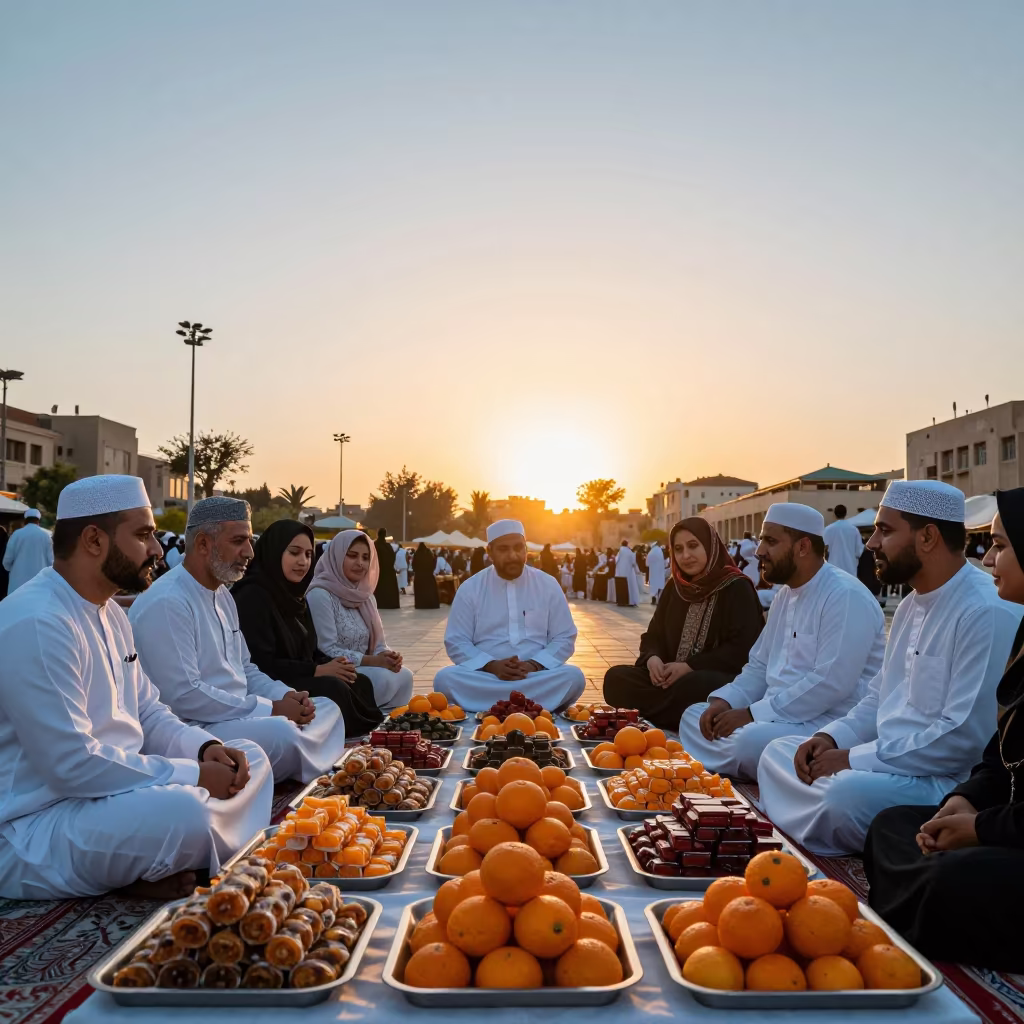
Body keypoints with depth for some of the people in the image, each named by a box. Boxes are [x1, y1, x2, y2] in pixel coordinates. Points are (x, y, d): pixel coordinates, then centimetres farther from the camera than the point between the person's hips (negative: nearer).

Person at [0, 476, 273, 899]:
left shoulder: (108, 611, 10)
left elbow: (148, 713, 16)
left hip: (110, 790, 10)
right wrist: (193, 776, -20)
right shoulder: (37, 624, -23)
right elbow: (73, 765, -27)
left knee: (250, 759, 5)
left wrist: (206, 748, -4)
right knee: (183, 811, -35)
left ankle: (159, 871, -10)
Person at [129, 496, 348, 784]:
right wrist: (271, 709, -19)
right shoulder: (167, 604, -19)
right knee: (280, 732, -31)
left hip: (240, 716, 10)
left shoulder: (222, 596, 14)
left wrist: (286, 696, -2)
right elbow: (183, 696, -25)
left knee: (326, 708, 6)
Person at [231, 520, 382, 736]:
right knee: (332, 689, -28)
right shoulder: (253, 596, -15)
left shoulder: (294, 595, 15)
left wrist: (333, 665, -5)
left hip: (298, 679, 10)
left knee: (360, 683, -6)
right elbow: (261, 664, -22)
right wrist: (318, 670, -19)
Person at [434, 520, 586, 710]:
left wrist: (534, 665, -14)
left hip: (536, 676, 1)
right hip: (485, 675, 0)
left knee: (573, 677, -30)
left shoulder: (548, 585, 5)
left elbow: (564, 639, 4)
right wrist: (491, 666, -17)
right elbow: (456, 643, 1)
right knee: (445, 678, -30)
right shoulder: (470, 589, 3)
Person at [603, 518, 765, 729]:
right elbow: (654, 635, 14)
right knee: (616, 678, -18)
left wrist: (690, 666, -21)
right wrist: (652, 658, -11)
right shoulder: (675, 587, 14)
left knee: (690, 687, -40)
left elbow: (741, 649, -14)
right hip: (672, 677, 6)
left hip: (726, 681, -6)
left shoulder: (737, 589, -5)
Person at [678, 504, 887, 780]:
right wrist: (724, 700, -1)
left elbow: (831, 683, -26)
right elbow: (760, 666, 19)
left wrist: (753, 714, -23)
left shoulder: (845, 596, -17)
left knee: (753, 740, -35)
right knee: (695, 717, 5)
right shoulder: (785, 595, 14)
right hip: (780, 716, 10)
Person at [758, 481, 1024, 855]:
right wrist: (831, 737, 2)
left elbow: (966, 737, -25)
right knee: (778, 753, 6)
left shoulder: (988, 612, -19)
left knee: (848, 793, -34)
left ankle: (794, 841, -6)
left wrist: (855, 759, -19)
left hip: (948, 783, -10)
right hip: (889, 765, 10)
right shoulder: (912, 604, 14)